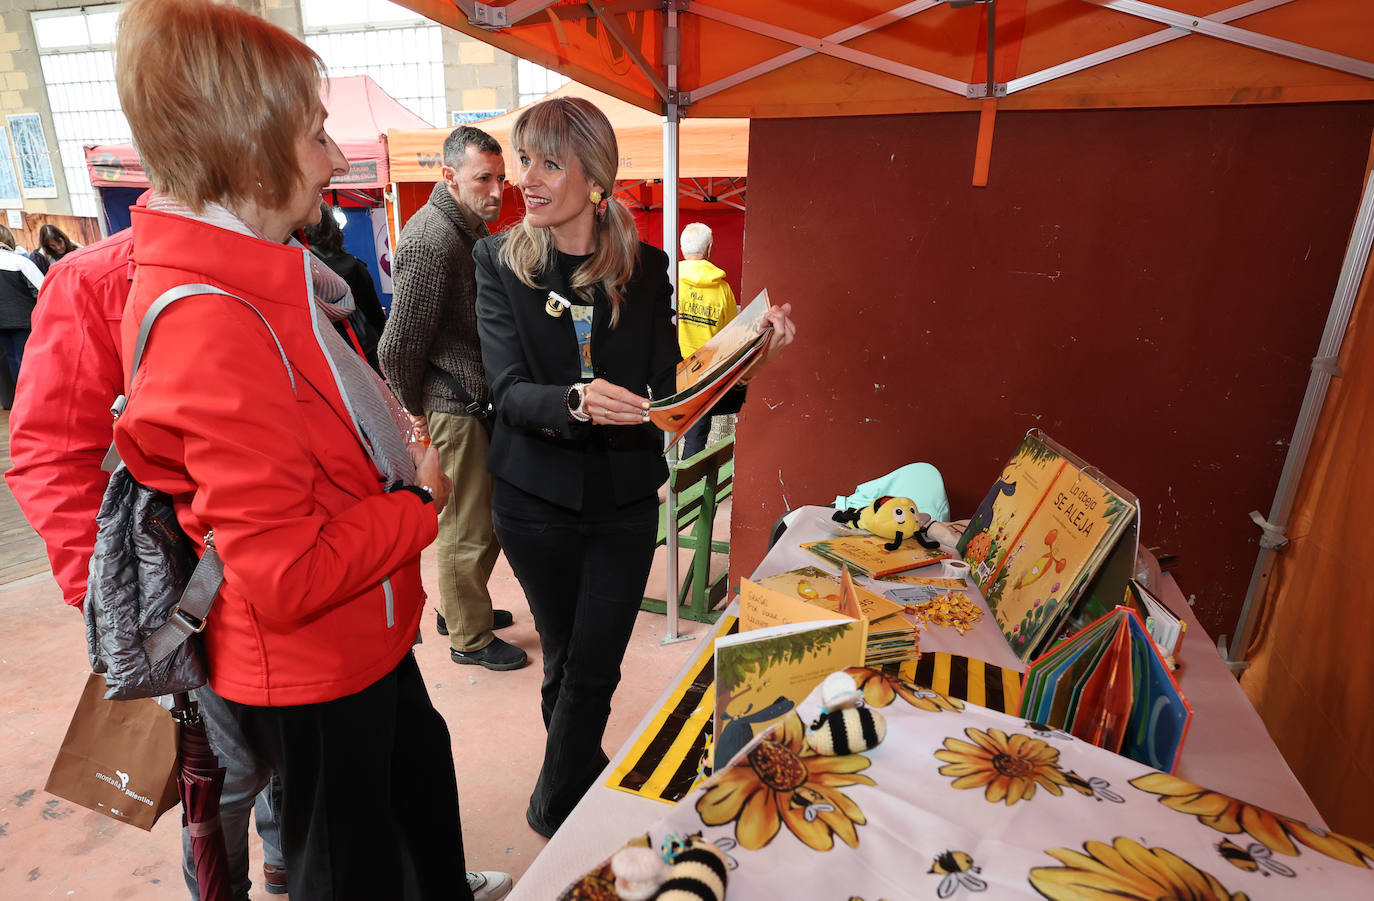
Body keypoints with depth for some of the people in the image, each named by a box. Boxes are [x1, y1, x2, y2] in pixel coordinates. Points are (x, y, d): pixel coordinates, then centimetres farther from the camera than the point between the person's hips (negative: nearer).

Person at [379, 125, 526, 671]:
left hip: (481, 400, 10)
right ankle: (470, 638, 20)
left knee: (484, 517, 20)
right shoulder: (430, 242, -20)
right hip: (455, 407, -10)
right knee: (467, 528, 3)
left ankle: (461, 608, 39)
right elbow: (398, 348, -20)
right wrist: (416, 410, -6)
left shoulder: (474, 228, 12)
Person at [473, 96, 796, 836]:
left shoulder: (645, 268, -1)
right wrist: (575, 402, -36)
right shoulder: (499, 261, -5)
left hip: (625, 499, 1)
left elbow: (666, 388, -3)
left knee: (594, 668, 7)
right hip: (537, 497, 0)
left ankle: (555, 808, 32)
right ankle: (585, 779, 44)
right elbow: (508, 391, -16)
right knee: (564, 658, 16)